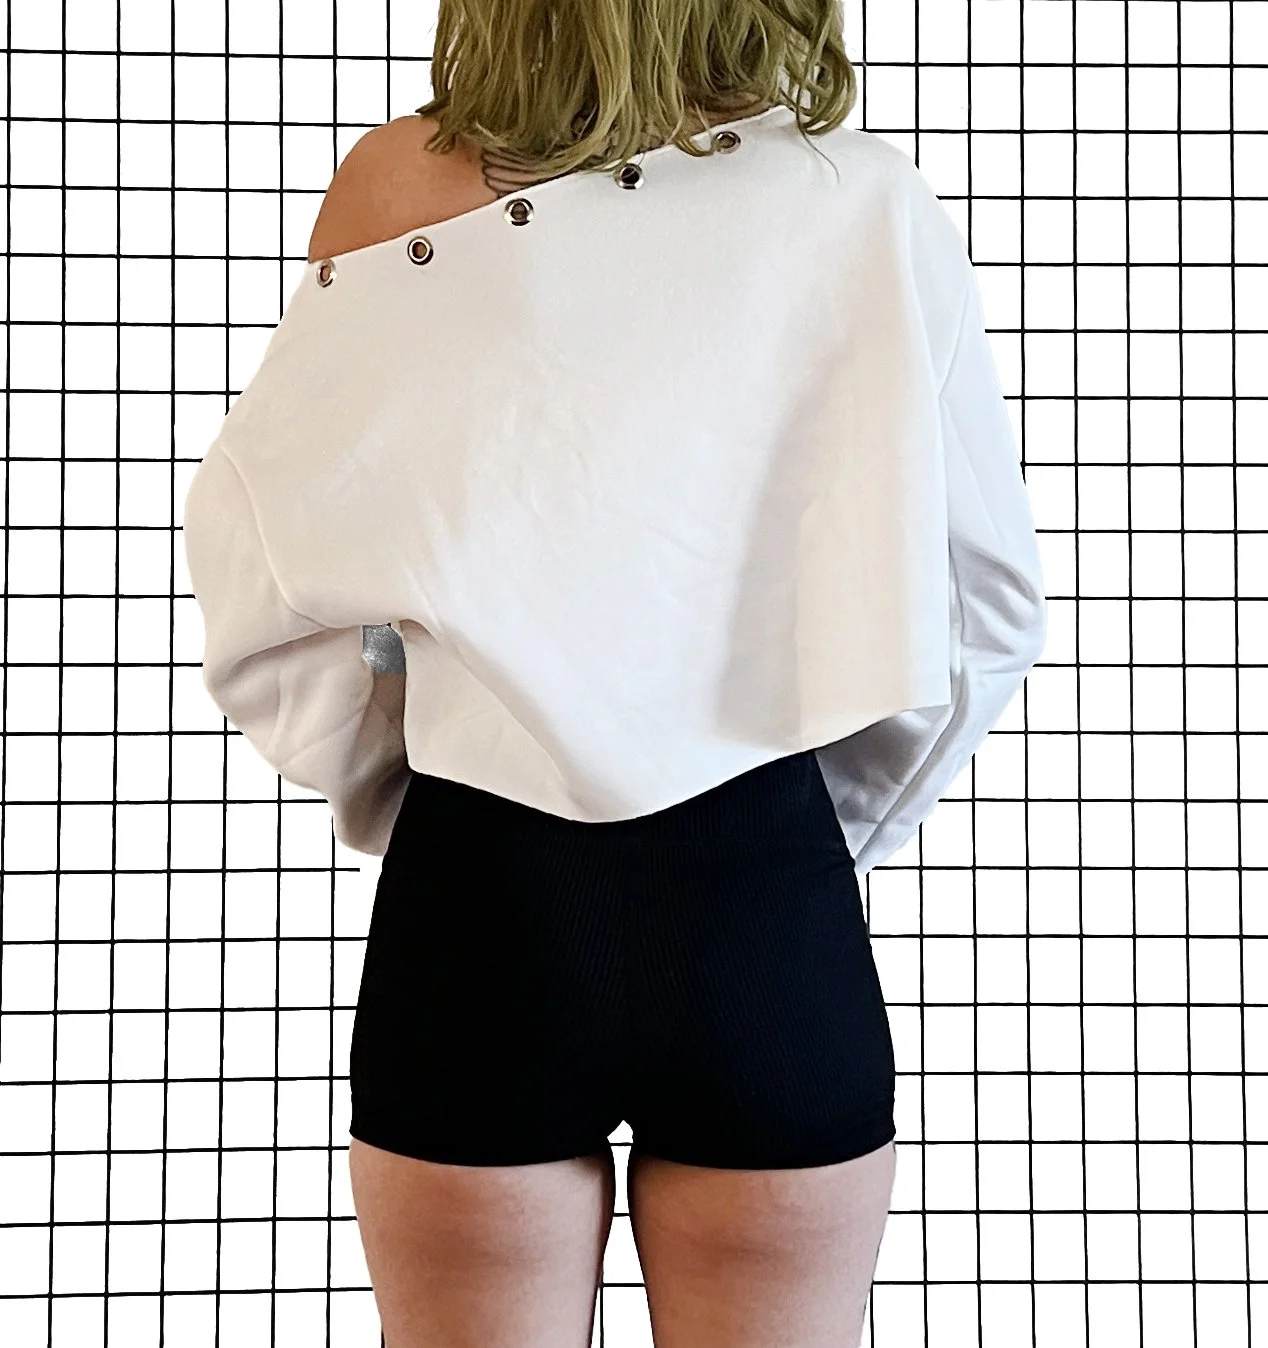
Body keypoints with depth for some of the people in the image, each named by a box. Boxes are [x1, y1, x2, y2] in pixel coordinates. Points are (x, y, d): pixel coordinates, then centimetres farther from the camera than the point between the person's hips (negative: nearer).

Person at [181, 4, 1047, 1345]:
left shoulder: (398, 188, -5)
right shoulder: (871, 205, -4)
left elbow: (262, 597, -3)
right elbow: (988, 601, 0)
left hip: (480, 902, 0)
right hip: (769, 910, 1)